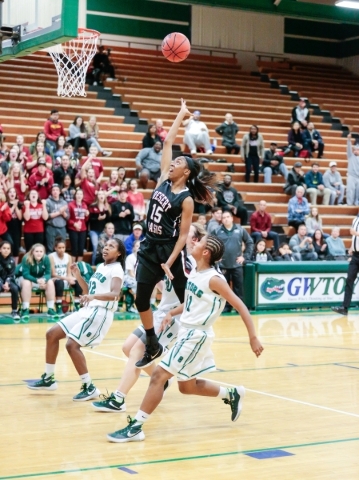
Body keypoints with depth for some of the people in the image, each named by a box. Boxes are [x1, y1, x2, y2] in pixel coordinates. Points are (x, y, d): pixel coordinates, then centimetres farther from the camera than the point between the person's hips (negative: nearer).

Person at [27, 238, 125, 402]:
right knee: (52, 334, 9)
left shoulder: (116, 269, -11)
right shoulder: (101, 267, 16)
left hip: (100, 313, -9)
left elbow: (115, 294, -28)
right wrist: (78, 277, 8)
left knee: (72, 344, -20)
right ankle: (48, 379, 20)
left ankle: (89, 388, -10)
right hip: (87, 310, 9)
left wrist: (93, 296, -43)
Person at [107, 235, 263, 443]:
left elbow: (240, 306, -16)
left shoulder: (214, 279, -17)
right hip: (187, 332, 9)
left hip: (197, 335, -9)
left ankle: (135, 427, -8)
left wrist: (253, 338, -19)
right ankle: (232, 395, 34)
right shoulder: (195, 273, 7)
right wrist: (172, 313, 5)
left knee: (159, 375, -12)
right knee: (187, 386, 20)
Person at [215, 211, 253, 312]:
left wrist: (245, 256, 0)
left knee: (238, 286, 4)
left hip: (237, 264, 0)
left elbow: (250, 242, 6)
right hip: (223, 265, 0)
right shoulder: (218, 231, -1)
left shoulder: (240, 230, 0)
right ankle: (226, 306, 17)